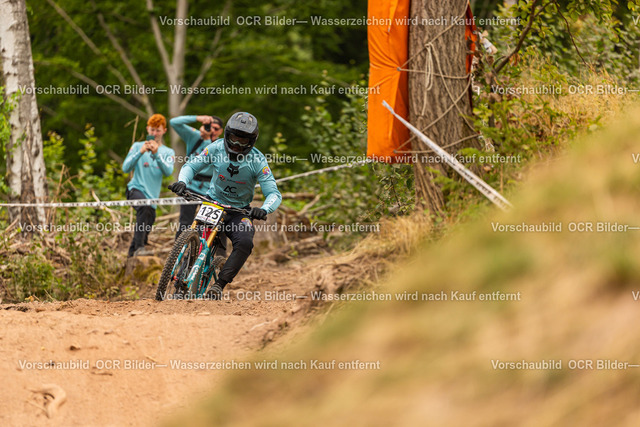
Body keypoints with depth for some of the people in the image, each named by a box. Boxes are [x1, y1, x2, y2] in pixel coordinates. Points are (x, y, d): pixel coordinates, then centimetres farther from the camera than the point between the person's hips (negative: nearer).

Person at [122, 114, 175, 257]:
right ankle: (138, 248, -43)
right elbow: (126, 168, -5)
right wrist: (140, 152, -18)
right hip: (136, 189, -4)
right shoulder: (137, 146, 8)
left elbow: (168, 171, -9)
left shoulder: (168, 152, 12)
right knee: (144, 207, -36)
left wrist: (156, 153, -23)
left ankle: (131, 256, 31)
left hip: (152, 196, 4)